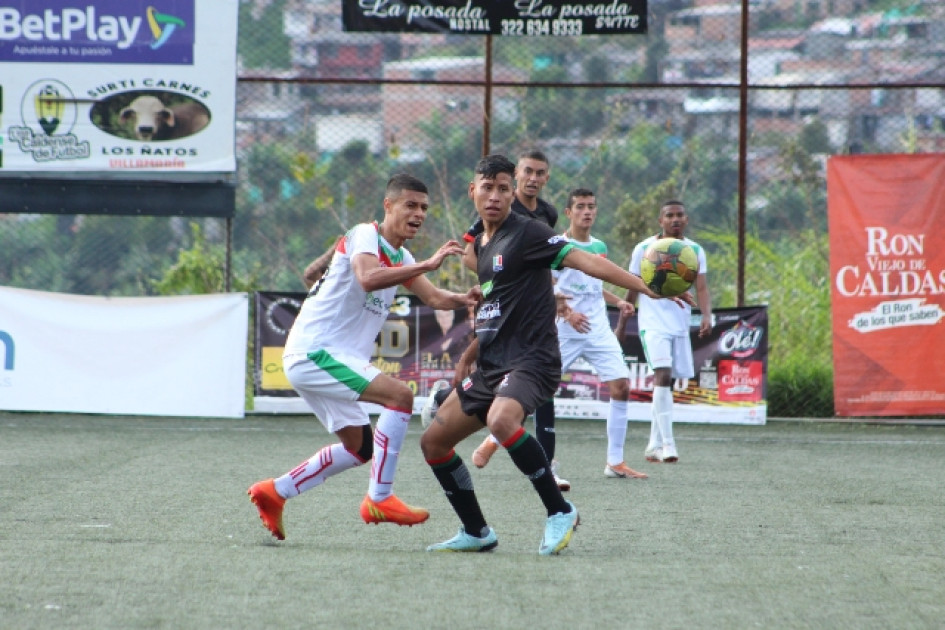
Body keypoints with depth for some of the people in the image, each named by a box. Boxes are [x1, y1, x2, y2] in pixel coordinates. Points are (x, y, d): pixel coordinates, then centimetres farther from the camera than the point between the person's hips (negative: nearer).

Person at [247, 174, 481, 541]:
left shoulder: (400, 258, 17)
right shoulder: (364, 236, -12)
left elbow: (434, 297, 11)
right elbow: (368, 278, -32)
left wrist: (464, 299, -10)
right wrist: (427, 265, -36)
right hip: (315, 350, -10)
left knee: (360, 447, 18)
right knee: (399, 395, -23)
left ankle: (274, 492, 23)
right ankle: (379, 499, -21)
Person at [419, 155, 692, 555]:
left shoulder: (526, 233, -8)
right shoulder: (480, 243, 16)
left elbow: (584, 261, -18)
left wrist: (644, 287, -27)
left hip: (530, 360, -9)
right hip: (490, 366, 9)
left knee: (501, 420, -37)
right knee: (433, 442, 6)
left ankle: (560, 512, -23)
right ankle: (476, 533, 18)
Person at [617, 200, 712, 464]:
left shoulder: (695, 251, 6)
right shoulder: (644, 249, -2)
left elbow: (701, 288, -1)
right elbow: (632, 290, 5)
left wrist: (706, 314, -18)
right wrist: (621, 324, 6)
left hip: (681, 325, 4)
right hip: (653, 323, -4)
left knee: (668, 383, 8)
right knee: (663, 375, -20)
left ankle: (654, 445, 20)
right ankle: (667, 444, -24)